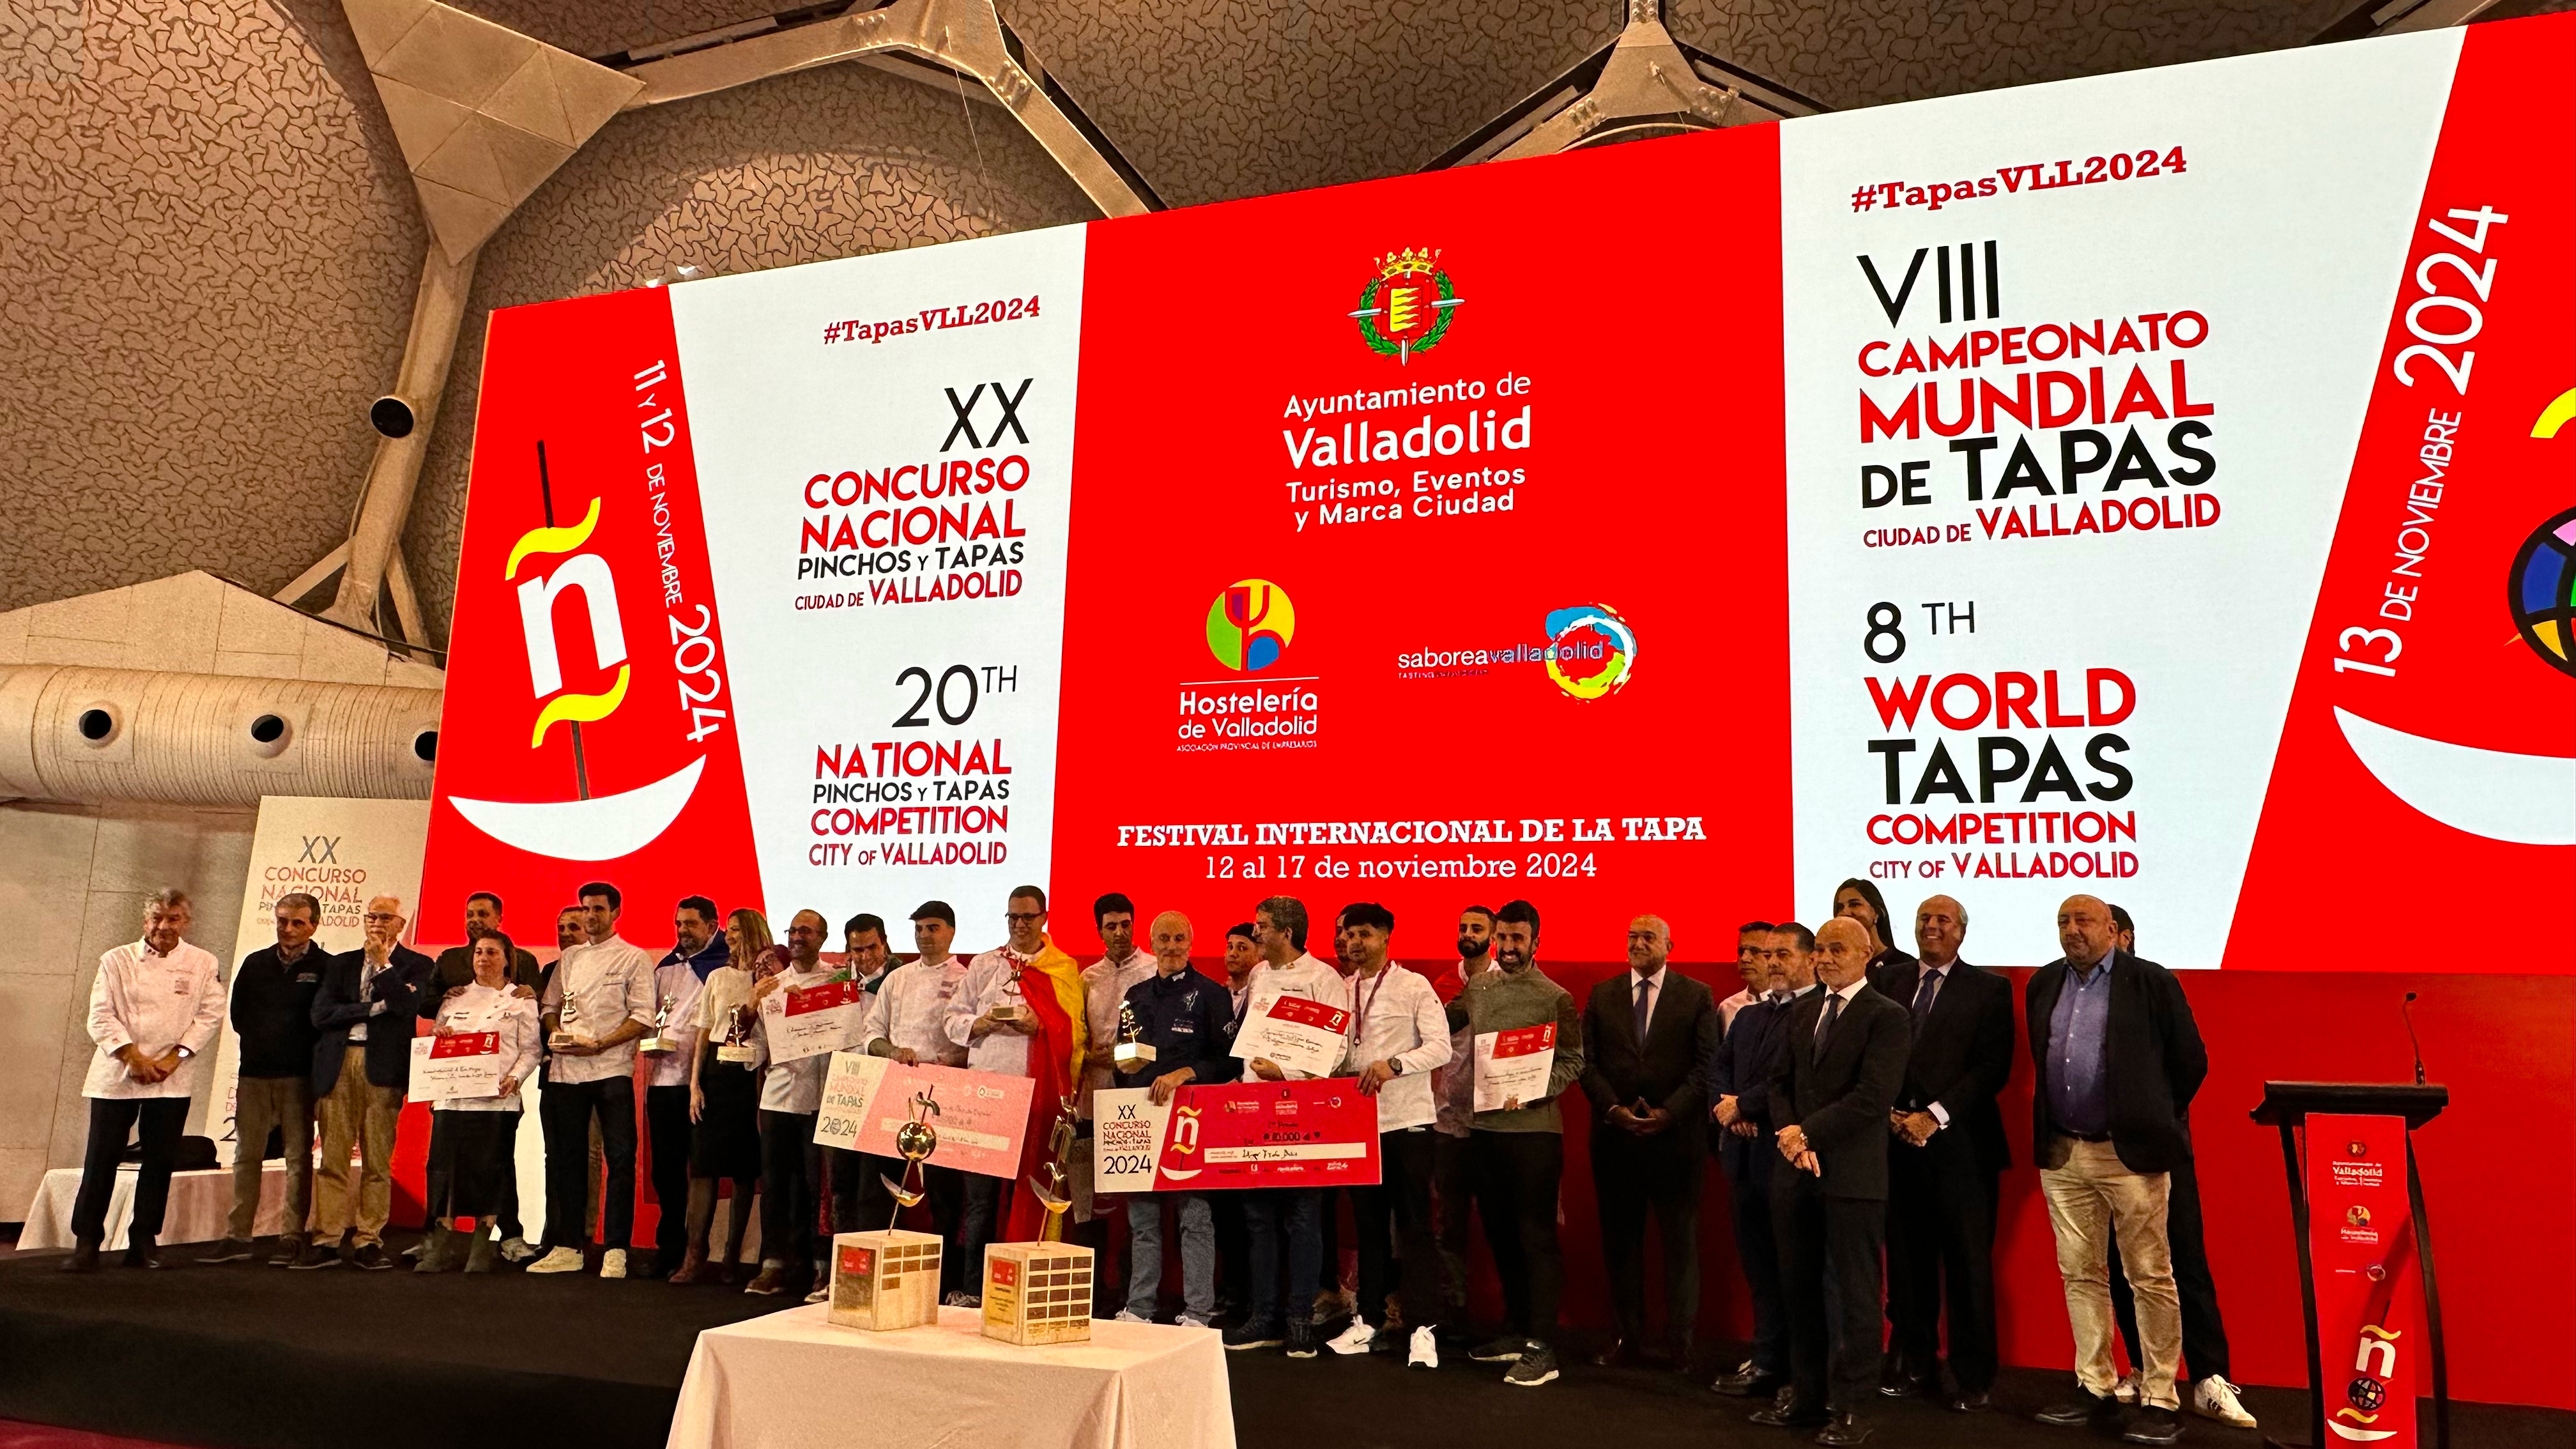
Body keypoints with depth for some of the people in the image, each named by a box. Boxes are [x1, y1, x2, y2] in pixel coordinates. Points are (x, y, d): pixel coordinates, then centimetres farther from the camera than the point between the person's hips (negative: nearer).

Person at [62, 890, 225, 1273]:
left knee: (160, 1161, 4)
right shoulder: (117, 960, 3)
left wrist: (174, 1058, -11)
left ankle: (144, 1241, 14)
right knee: (102, 1158, 0)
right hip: (116, 1075, 0)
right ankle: (86, 1244, 11)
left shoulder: (203, 964, 4)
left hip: (172, 1079, 1)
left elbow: (210, 1015, 0)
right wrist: (134, 1057, -13)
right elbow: (101, 1016, -2)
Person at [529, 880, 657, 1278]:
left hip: (611, 1069, -5)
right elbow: (551, 1005, 21)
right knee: (566, 1158, 10)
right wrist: (555, 1032, -1)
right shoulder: (569, 959, 16)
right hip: (565, 1070, 5)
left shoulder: (635, 959, 0)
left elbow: (643, 1018, -7)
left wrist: (599, 1044, -16)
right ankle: (568, 1248, 20)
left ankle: (615, 1250, -1)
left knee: (620, 1158, -6)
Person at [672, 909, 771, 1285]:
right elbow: (703, 1033, 13)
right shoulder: (718, 977, 13)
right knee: (703, 1165, -2)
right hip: (716, 1072, 3)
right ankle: (695, 1257, 1)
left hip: (753, 1077, -3)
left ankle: (732, 1258, 11)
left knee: (745, 1171, 3)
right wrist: (695, 1083, 7)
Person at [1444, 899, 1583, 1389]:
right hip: (1484, 1128, 6)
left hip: (1534, 1131, -6)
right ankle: (1515, 1332, 28)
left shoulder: (1556, 999, -6)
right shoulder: (1477, 989, 8)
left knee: (1537, 1237, -1)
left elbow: (1572, 1062, -9)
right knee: (1500, 1234, 15)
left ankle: (1541, 1349, 4)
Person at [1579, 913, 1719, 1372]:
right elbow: (1588, 1062, 4)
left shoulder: (1697, 996, 2)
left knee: (1680, 1240, 4)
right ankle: (1627, 1338, 18)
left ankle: (1680, 1344, 13)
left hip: (1677, 1135, -2)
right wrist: (1613, 1108, -10)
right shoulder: (1601, 995, 9)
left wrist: (1669, 1112, -15)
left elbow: (1706, 1064, -5)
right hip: (1615, 1134, 3)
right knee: (1620, 1240, 8)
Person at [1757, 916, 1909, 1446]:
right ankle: (1807, 1396, 24)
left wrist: (1808, 1133, -15)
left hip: (1852, 1174, -6)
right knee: (1800, 1288, 12)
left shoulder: (1886, 1016, -7)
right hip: (1796, 1171, 6)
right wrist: (1789, 1136, -6)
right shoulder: (1801, 1012, 13)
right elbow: (1780, 1082, 12)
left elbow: (1874, 1096, -16)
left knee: (1855, 1293, 3)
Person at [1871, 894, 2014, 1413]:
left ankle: (1973, 1379, 13)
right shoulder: (1886, 981, 11)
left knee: (1969, 1263, 3)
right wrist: (1892, 1114, -5)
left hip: (1960, 1143, -2)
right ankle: (1914, 1367, 18)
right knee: (1906, 1260, 6)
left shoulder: (1989, 989, 3)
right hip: (1897, 1139, 3)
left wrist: (1935, 1116, -12)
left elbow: (1992, 1068, -5)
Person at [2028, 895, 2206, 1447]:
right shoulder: (2043, 985, 9)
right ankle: (2095, 1391, 21)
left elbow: (2190, 1061, -2)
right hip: (2062, 1154, 5)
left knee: (2151, 1279, 3)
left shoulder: (2152, 982, -7)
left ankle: (2160, 1402, 11)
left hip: (2130, 1153, -5)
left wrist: (2154, 1121, 4)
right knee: (2081, 1275, 11)